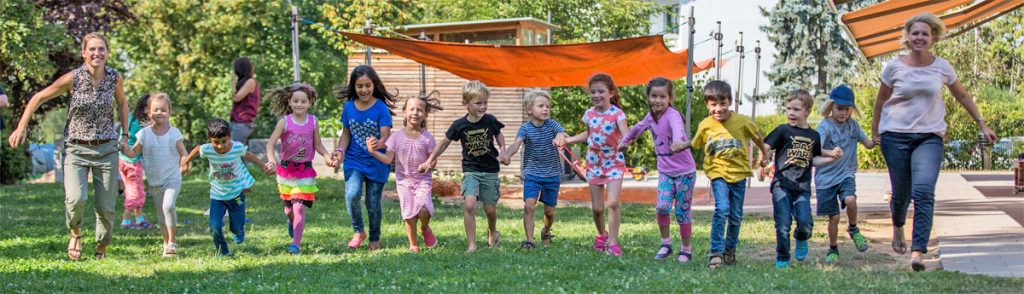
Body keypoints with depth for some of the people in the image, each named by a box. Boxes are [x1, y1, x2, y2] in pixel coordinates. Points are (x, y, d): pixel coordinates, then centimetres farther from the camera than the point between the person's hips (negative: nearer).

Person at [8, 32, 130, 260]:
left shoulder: (115, 78, -3)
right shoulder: (73, 79, -10)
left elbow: (122, 104, 17)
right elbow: (38, 98, 1)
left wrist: (125, 135, 12)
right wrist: (21, 127, -1)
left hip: (107, 149, 2)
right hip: (76, 149, -2)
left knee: (106, 206, 1)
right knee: (76, 199, -22)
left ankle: (102, 249, 25)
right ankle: (76, 234, 9)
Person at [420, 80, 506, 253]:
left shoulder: (490, 121, -8)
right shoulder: (459, 125, -9)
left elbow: (498, 135, 13)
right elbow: (444, 143, 5)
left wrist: (502, 150, -4)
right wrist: (430, 161, 9)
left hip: (490, 170, 1)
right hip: (470, 170, -1)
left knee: (490, 208, 6)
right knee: (469, 204, -20)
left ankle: (492, 232, 41)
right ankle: (471, 245, -13)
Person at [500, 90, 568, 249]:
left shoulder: (552, 125, -4)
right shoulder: (525, 129, -6)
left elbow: (563, 133, -23)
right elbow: (517, 143, -22)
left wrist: (559, 137, -49)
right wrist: (507, 154, -44)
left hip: (552, 175, 1)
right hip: (532, 174, -1)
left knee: (550, 211, 10)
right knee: (529, 205, -18)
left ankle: (546, 231, 41)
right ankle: (529, 240, -12)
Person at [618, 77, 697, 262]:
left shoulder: (672, 115, -20)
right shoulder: (651, 117, 2)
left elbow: (678, 128, -45)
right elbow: (638, 128, 25)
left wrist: (678, 141, -67)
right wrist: (625, 141, 38)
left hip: (684, 172, -5)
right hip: (665, 171, 5)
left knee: (682, 211, 1)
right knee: (662, 206, -13)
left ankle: (686, 250, 17)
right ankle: (665, 244, 4)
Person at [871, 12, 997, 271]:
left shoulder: (942, 67, 4)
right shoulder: (894, 66, -1)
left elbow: (962, 96, 16)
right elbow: (881, 101, 9)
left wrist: (982, 125, 16)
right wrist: (874, 131, 12)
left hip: (930, 137, 0)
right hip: (895, 135, 0)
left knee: (924, 192, -18)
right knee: (901, 193, 6)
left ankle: (917, 252, -22)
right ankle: (897, 227, 41)